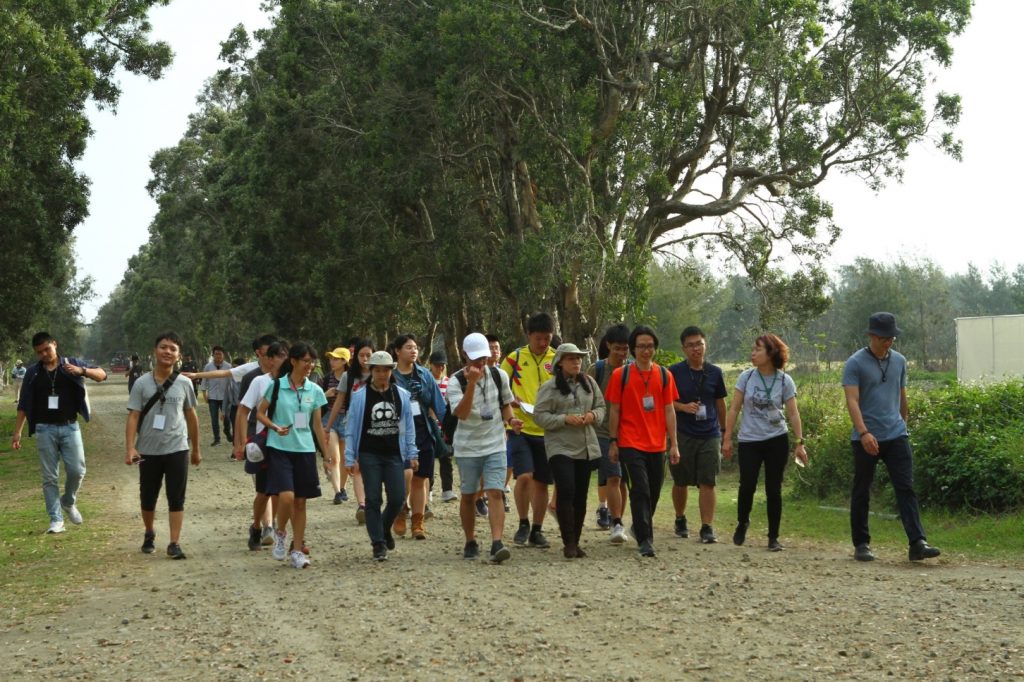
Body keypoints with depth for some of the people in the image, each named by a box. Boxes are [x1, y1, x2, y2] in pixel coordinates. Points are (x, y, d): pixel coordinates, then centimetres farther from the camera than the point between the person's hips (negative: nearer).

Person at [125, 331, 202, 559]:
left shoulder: (184, 383, 2)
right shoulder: (142, 384, -2)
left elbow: (191, 416, 10)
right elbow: (133, 417, -5)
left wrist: (196, 449, 14)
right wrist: (130, 448, -17)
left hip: (177, 449, 0)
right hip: (149, 451, 0)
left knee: (176, 499, -3)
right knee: (147, 498, 12)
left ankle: (174, 543, 1)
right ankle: (149, 534, 35)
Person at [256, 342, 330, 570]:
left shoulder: (315, 391, 5)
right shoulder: (276, 386, -4)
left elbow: (317, 424, 11)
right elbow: (260, 413, 4)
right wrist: (275, 427, -14)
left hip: (305, 450, 3)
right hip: (279, 448, -3)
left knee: (300, 501, 5)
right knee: (286, 496, -18)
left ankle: (297, 550, 15)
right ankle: (280, 533, 11)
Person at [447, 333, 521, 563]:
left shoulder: (499, 375, 0)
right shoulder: (456, 381, -11)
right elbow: (461, 413, -25)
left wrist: (510, 419, -4)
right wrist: (472, 382, -32)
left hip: (495, 445, 1)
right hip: (467, 447, -1)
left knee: (495, 493, -12)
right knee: (468, 496, 10)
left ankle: (496, 544, -19)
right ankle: (471, 543, 25)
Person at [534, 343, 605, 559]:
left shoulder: (589, 383, 10)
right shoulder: (549, 387, -5)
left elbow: (601, 406, 18)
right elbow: (539, 416, -8)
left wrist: (593, 415, -5)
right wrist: (565, 419, -18)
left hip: (586, 447, 5)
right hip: (560, 447, -5)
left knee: (581, 496, 8)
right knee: (566, 492, -16)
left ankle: (575, 542, 18)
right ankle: (568, 543, -6)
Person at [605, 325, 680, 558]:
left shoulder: (664, 375, 5)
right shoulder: (620, 375, -2)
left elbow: (669, 410, 6)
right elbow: (614, 410, 1)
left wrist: (674, 444, 3)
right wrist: (613, 442, -2)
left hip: (657, 445, 3)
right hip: (630, 444, -3)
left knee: (653, 493, 12)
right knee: (640, 491, -11)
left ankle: (641, 528, 34)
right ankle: (645, 540, -9)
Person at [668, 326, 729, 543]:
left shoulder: (715, 373, 6)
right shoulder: (674, 372, -1)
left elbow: (720, 403, 15)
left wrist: (724, 431, 17)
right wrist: (684, 407, -15)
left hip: (710, 435, 1)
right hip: (682, 434, -1)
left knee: (708, 483, -5)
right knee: (681, 482, 11)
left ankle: (707, 528, -4)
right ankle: (680, 520, 31)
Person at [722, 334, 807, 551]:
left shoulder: (785, 381, -3)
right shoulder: (746, 377, -1)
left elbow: (793, 413, -2)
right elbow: (734, 409, 2)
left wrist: (799, 443, -7)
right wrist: (727, 438, -1)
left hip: (776, 441, 0)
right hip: (749, 440, 0)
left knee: (773, 490, 2)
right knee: (747, 485, -6)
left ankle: (773, 537, 12)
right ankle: (742, 523, 22)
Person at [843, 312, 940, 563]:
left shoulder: (899, 361, 11)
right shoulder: (855, 363, -6)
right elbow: (852, 401, -15)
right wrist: (864, 433, -26)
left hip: (896, 436, 4)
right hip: (866, 439, -4)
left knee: (906, 488, -6)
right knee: (862, 493, 5)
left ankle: (917, 543, -11)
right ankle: (861, 544, 15)